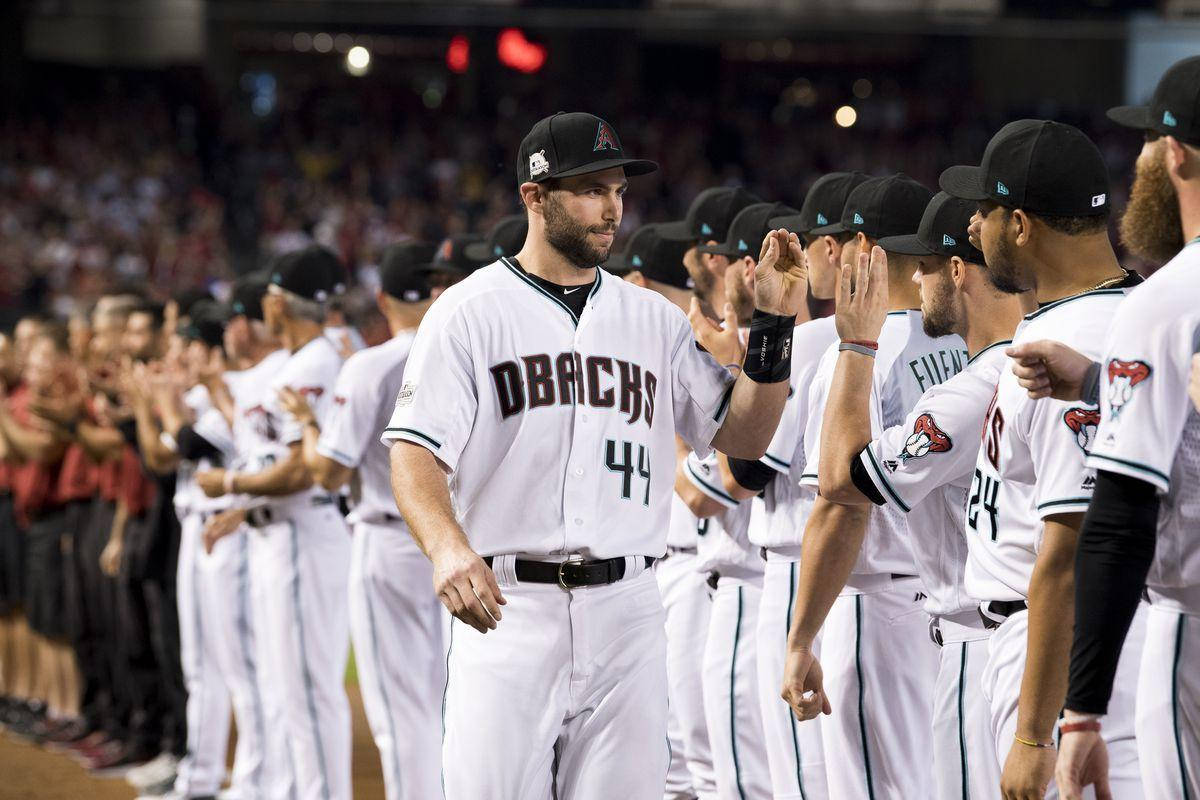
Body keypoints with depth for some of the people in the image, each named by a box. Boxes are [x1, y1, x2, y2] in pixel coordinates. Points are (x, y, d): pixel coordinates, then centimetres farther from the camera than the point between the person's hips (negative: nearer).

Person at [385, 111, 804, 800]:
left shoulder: (654, 319, 15)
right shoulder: (469, 312, 0)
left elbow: (743, 434, 14)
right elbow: (416, 454, -9)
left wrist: (774, 323, 0)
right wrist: (447, 547, -29)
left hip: (627, 612, 4)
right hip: (505, 605, -4)